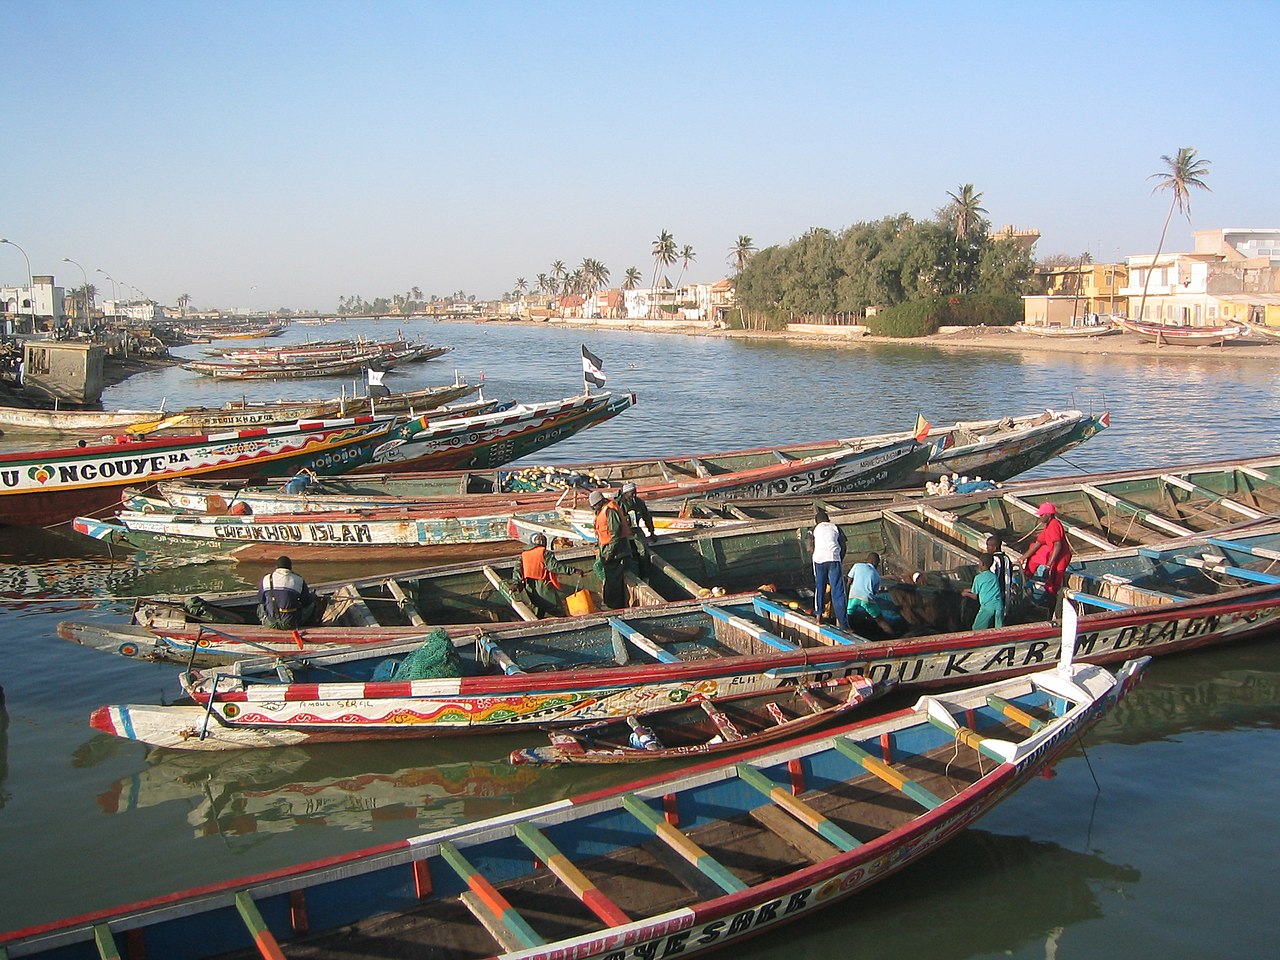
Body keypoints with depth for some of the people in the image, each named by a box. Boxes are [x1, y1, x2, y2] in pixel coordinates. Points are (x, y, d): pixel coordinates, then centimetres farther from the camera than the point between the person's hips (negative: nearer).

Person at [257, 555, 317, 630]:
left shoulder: (266, 579, 1)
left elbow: (260, 600, 13)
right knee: (313, 597, 18)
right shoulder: (299, 580, -3)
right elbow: (307, 602, 6)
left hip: (270, 623, 2)